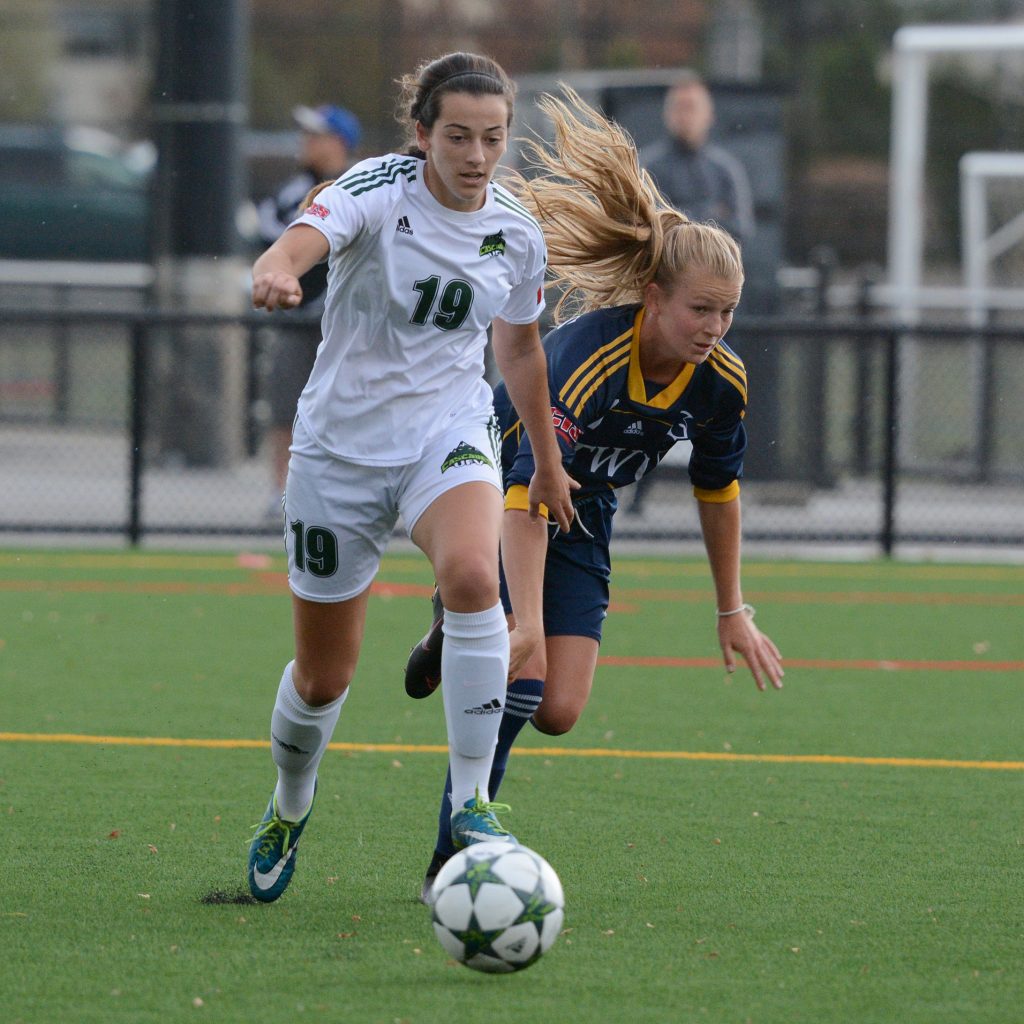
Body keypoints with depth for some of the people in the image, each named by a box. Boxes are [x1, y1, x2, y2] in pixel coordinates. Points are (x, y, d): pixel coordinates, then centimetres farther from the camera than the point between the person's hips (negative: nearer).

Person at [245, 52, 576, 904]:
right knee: (323, 677, 7)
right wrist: (277, 273, -59)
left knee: (472, 575, -32)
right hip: (341, 448, -2)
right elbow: (302, 241, -34)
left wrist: (548, 461, 26)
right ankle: (290, 808, 40)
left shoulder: (518, 235, 0)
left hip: (450, 436, 2)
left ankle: (471, 801, -24)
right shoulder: (379, 189, -14)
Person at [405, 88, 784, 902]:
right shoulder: (585, 355, -35)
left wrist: (733, 612, 7)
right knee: (524, 671, -22)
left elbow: (718, 489, 3)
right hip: (492, 488, -5)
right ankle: (451, 864, -11)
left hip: (584, 517, 6)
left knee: (560, 711, -5)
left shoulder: (720, 381, -16)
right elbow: (527, 491, -38)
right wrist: (528, 621, -45)